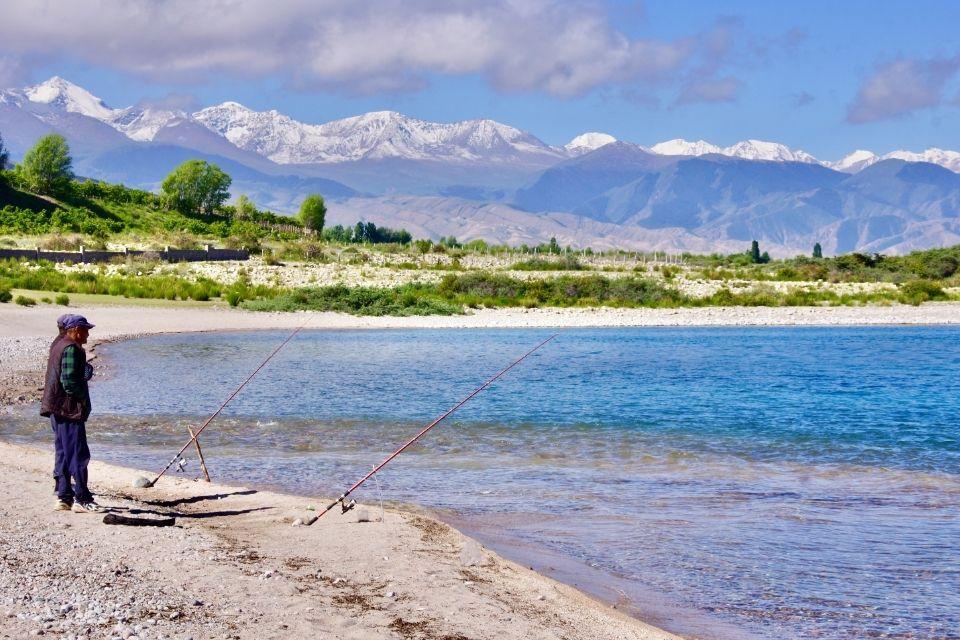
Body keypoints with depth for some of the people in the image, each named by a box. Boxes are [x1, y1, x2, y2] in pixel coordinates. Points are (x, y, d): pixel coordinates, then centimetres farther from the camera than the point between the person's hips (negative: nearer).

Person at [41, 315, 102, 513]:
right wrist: (83, 397, -8)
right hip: (69, 409, -10)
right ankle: (81, 500, -5)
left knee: (64, 455, 13)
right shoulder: (72, 349, -16)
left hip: (57, 410, 10)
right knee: (78, 455, -7)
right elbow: (69, 382, -22)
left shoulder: (58, 345, 16)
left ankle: (64, 497, 17)